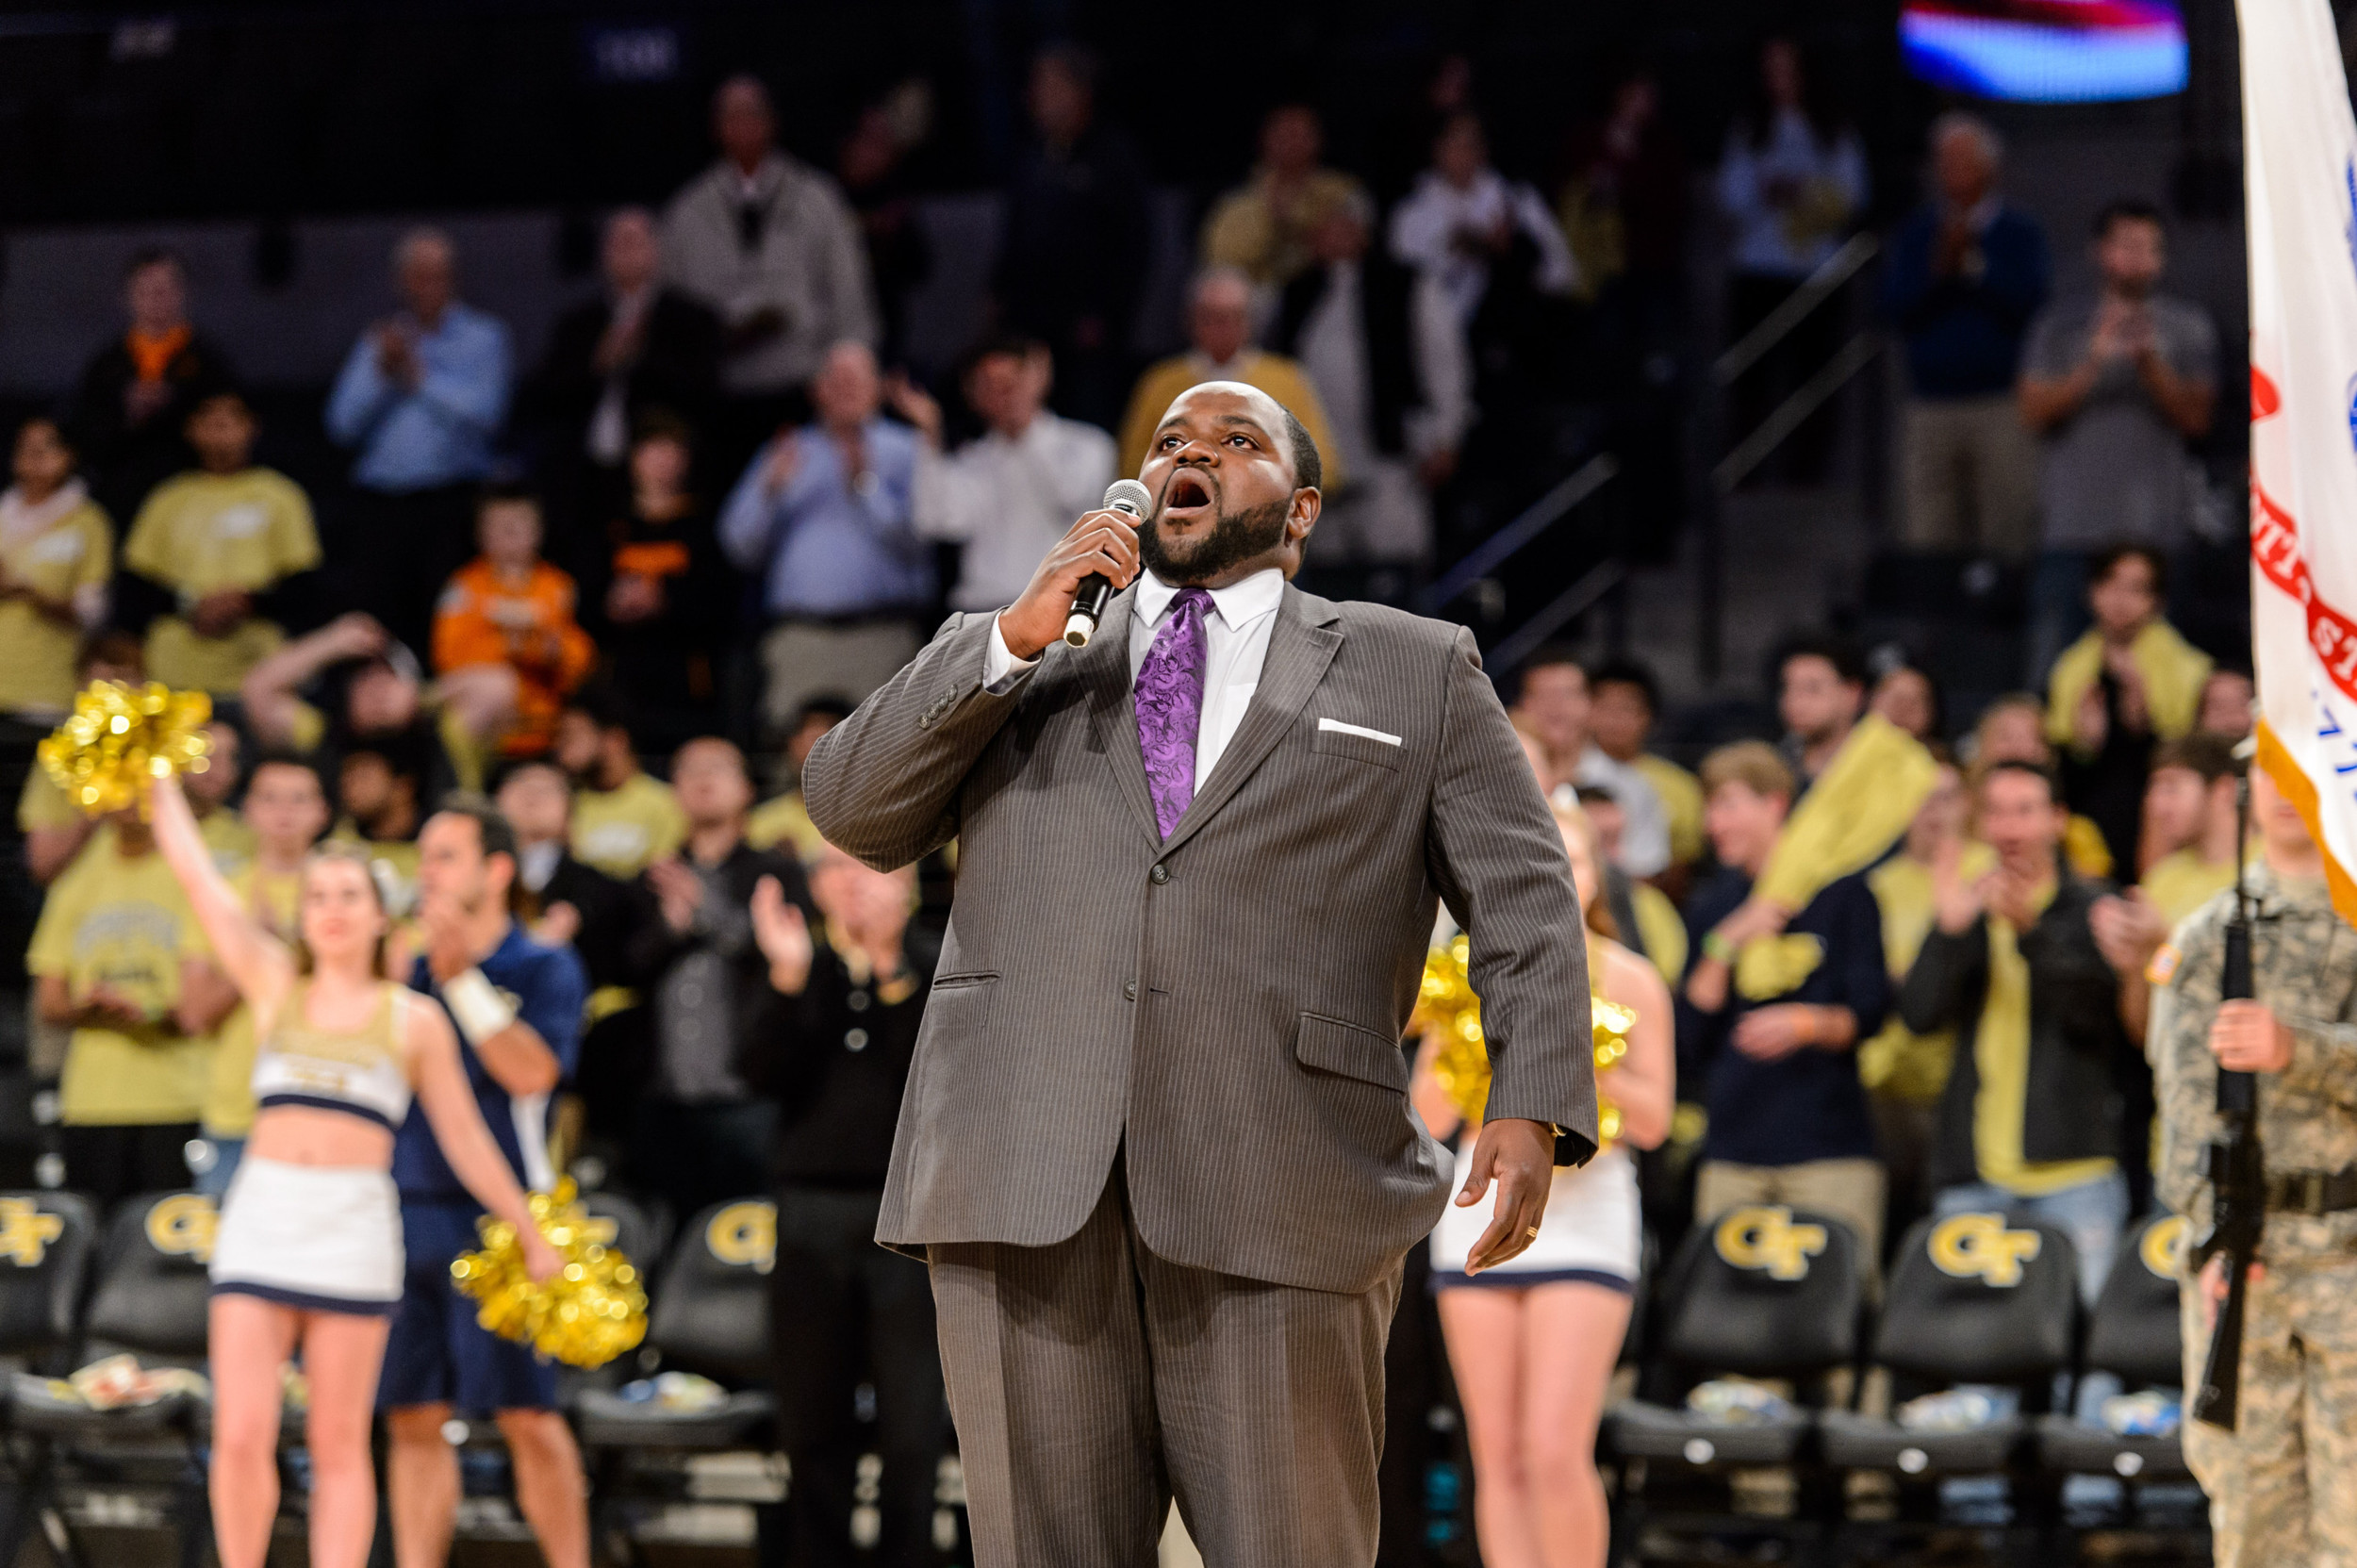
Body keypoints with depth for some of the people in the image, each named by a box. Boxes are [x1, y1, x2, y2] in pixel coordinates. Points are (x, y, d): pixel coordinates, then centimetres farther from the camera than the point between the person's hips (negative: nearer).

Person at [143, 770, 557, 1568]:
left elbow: (466, 1140, 13)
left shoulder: (414, 1021, 8)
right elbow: (197, 877, 10)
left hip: (354, 1228, -1)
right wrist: (158, 782, 9)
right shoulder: (275, 988, 13)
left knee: (337, 1444, 0)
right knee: (241, 1437, -7)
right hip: (260, 1212, 1)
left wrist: (531, 1236, 14)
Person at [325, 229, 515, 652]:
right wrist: (381, 371, -4)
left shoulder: (483, 337, 7)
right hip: (378, 503, 3)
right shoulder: (379, 340, 17)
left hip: (452, 505, -3)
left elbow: (485, 412, -9)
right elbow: (343, 424, 8)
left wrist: (420, 377, -6)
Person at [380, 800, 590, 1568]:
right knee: (415, 1418, 4)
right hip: (406, 1212, 5)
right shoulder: (408, 971, 15)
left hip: (498, 1214, -5)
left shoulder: (543, 969, 1)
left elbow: (532, 1070, -14)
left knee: (528, 1415, -7)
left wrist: (461, 979, -18)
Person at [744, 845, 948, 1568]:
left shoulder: (936, 965, 1)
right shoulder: (799, 962, 9)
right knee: (813, 1419, 6)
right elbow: (762, 1071, -4)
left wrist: (894, 977, -23)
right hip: (812, 1206, 3)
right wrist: (789, 979, -16)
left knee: (912, 1420, -5)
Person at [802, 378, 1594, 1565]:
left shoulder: (1414, 670, 17)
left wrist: (1533, 1104, -6)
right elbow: (850, 813, 10)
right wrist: (1015, 637, -1)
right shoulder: (1011, 664, 22)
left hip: (1276, 1201, -1)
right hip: (1024, 1190, 2)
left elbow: (1521, 896, 10)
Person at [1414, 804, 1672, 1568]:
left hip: (1583, 1211, -2)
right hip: (1481, 1210, 2)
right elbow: (1428, 1117, 5)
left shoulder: (1628, 981, 4)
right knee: (1498, 1456, 1)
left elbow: (1652, 1121, 1)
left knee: (1555, 1450, -13)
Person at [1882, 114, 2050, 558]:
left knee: (2008, 540, -8)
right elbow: (1896, 307, 2)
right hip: (1930, 407, 2)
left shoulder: (2020, 233, 7)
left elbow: (2029, 300, -8)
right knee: (1927, 536, -4)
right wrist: (1939, 268, -11)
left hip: (2002, 405, -2)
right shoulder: (1914, 234, 14)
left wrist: (1973, 265, -12)